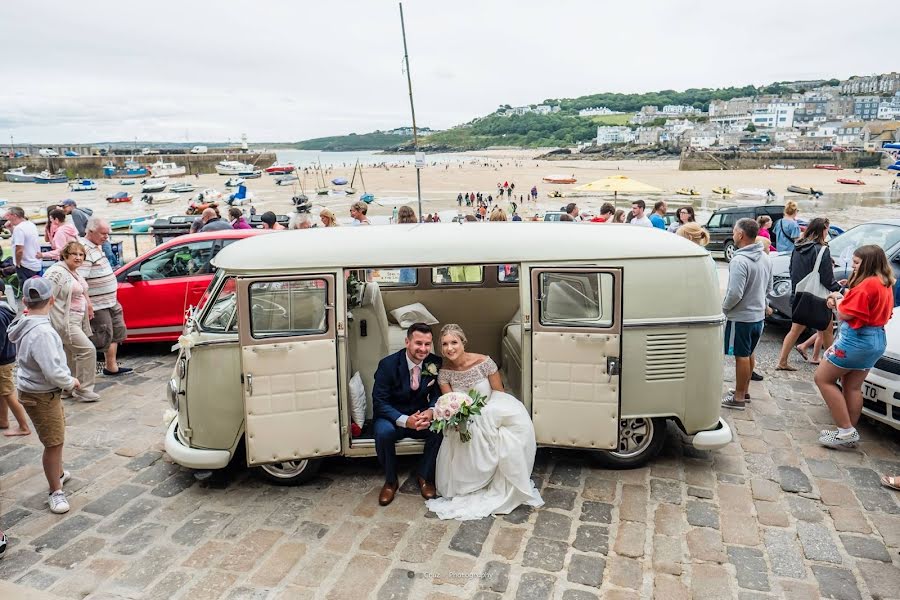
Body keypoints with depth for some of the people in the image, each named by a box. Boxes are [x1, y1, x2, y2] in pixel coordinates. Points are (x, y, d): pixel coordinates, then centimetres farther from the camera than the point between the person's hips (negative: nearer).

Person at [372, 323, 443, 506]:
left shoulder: (435, 363, -9)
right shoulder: (388, 364, -19)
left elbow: (438, 394, -2)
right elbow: (379, 403, -19)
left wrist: (431, 412, -28)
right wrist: (405, 420, -35)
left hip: (421, 416, 3)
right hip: (393, 417, -2)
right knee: (383, 432, -34)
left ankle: (425, 477, -3)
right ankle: (390, 481, -7)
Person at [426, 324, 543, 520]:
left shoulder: (484, 362, -18)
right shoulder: (444, 372, -10)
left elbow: (499, 394, -8)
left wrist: (480, 411, -20)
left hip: (490, 415, -2)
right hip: (464, 423, 2)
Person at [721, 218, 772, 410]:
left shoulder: (739, 261, -25)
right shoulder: (765, 258, 4)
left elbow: (735, 293, -27)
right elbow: (768, 288, 14)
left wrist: (724, 307, -10)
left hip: (741, 317, -8)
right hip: (758, 315, 8)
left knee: (741, 356, 1)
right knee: (749, 353, 19)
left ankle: (739, 398, 11)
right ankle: (744, 390, 32)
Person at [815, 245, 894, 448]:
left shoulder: (866, 284, -19)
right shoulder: (886, 284, 11)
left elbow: (845, 314, -18)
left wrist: (837, 299, 2)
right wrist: (843, 297, 2)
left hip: (856, 339, -10)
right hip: (876, 340, 10)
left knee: (823, 378, 0)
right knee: (853, 387, 15)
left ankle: (846, 430, -3)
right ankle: (850, 433, 19)